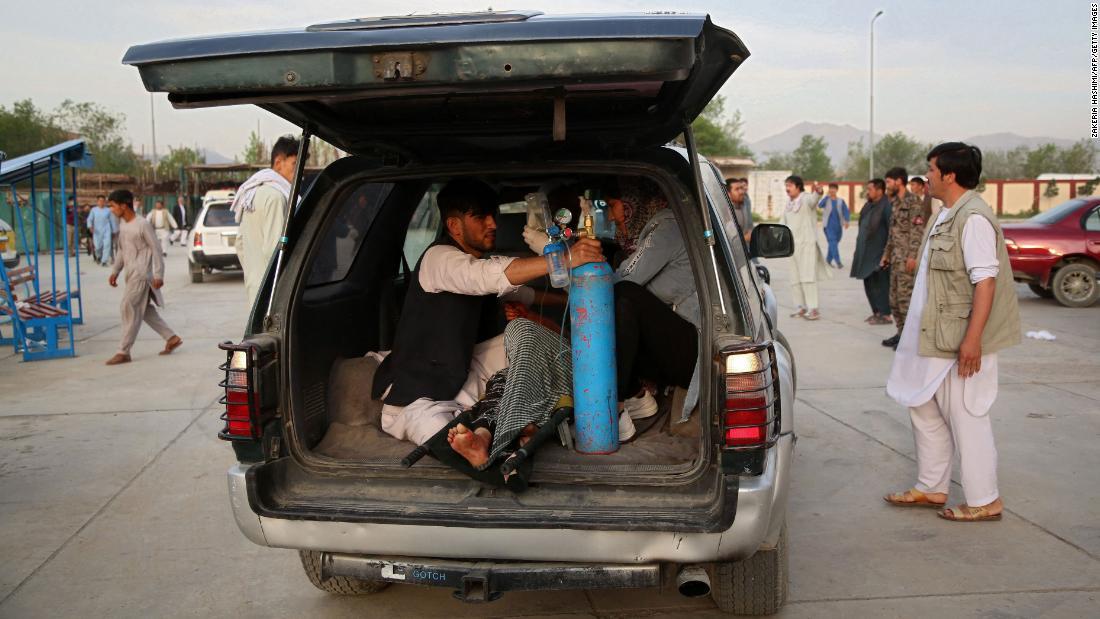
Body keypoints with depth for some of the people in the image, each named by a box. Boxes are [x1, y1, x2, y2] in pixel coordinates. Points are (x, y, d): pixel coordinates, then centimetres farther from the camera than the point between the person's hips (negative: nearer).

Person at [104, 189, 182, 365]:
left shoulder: (143, 224, -13)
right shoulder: (123, 225, 12)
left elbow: (156, 249, -13)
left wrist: (158, 275, -17)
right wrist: (115, 271, 15)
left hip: (141, 274, -9)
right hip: (132, 275, 9)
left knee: (129, 309, -9)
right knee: (144, 310, 11)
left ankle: (124, 352, -5)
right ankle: (172, 338, 20)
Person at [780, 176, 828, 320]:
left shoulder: (806, 199, -7)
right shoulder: (788, 204, 16)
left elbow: (813, 200, -32)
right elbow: (782, 223, 21)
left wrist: (817, 192, -54)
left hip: (807, 244, -8)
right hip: (793, 246, 8)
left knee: (807, 276, -14)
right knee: (795, 279, 8)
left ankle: (813, 309, -14)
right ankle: (802, 307, 17)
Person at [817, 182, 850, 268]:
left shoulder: (841, 201, 8)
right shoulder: (826, 200, 5)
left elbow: (846, 212, -2)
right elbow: (820, 205, -16)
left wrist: (847, 221, -20)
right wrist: (827, 196, -20)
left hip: (838, 226, 3)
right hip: (829, 226, -3)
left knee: (834, 244, 8)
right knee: (833, 243, -16)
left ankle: (828, 261, 23)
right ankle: (838, 262, -24)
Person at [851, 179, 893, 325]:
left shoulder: (886, 206, -15)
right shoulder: (869, 205, 13)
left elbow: (891, 230, -18)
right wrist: (859, 250, 17)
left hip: (879, 253, -9)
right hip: (866, 253, 9)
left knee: (880, 284, -3)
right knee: (869, 284, 14)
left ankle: (885, 315, 4)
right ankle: (876, 312, 23)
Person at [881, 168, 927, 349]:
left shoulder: (914, 202, -10)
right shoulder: (895, 203, 17)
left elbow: (918, 232, -16)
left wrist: (912, 256, -21)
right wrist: (886, 253, 21)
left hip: (907, 258, -9)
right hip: (895, 257, 9)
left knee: (905, 297, -9)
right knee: (895, 297, 11)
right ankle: (901, 332, 19)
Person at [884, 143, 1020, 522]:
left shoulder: (973, 218, -19)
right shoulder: (947, 214, 12)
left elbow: (985, 281, -24)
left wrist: (972, 339, -27)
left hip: (960, 341, -10)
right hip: (934, 337, 10)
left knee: (966, 417, 0)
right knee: (924, 410, 17)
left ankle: (984, 502, 13)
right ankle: (931, 488, 30)